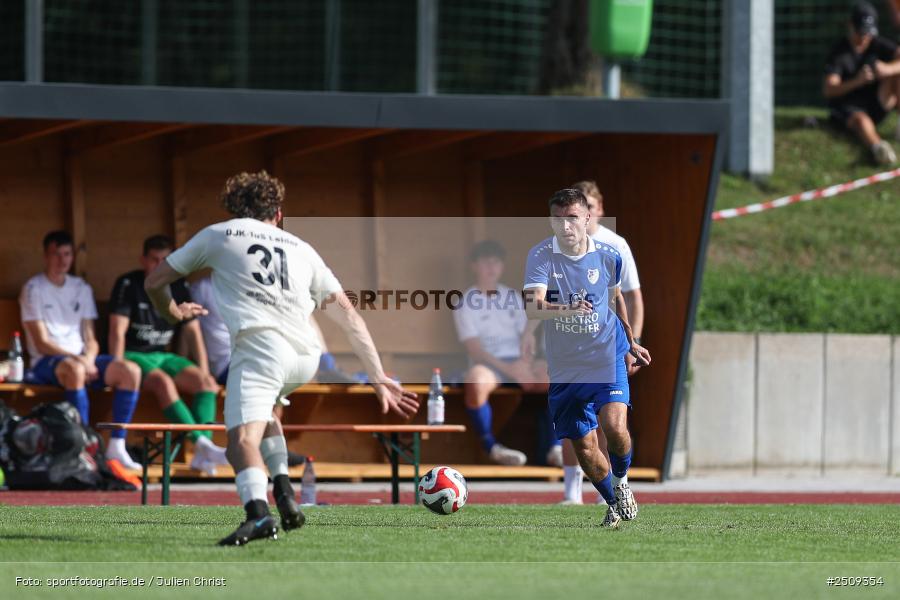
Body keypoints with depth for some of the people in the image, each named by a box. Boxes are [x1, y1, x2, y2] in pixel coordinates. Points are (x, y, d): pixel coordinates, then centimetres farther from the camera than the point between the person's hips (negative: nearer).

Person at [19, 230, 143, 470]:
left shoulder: (82, 288, 17)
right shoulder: (34, 289, 0)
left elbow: (91, 339, 13)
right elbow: (42, 342, -7)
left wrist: (89, 359, -10)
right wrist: (78, 359, -18)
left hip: (82, 358, 6)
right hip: (46, 361, -6)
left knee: (131, 371, -19)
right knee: (74, 369, -40)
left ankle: (116, 446, -20)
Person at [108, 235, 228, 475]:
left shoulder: (179, 288, 10)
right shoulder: (128, 285, -6)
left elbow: (193, 331, 11)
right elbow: (118, 331, -12)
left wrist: (203, 371, 2)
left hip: (162, 356, 6)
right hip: (133, 355, -6)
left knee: (207, 383, -17)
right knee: (164, 382, -35)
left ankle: (202, 456, -30)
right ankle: (201, 443, -42)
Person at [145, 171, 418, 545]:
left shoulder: (217, 234, 22)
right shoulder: (301, 248, 29)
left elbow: (154, 283, 28)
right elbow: (350, 319, 24)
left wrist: (172, 314, 48)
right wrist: (380, 380, 26)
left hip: (261, 343, -5)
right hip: (307, 357, 5)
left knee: (243, 436, -20)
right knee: (263, 408, 33)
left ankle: (258, 512, -47)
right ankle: (284, 493, 15)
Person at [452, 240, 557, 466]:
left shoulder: (512, 297, 17)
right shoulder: (466, 302, 2)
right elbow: (475, 349, -6)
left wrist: (526, 363, -11)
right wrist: (509, 369, -18)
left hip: (518, 362, 4)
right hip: (488, 364, -4)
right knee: (476, 381, -42)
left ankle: (556, 448, -21)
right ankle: (491, 447, -24)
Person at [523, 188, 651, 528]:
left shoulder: (608, 257, -5)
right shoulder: (540, 257, -12)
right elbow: (532, 308, -27)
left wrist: (631, 342, 26)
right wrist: (568, 309, -46)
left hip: (607, 357, -1)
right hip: (565, 368, 1)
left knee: (614, 426, -22)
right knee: (583, 447, 4)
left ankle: (621, 482, 10)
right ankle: (614, 504, 29)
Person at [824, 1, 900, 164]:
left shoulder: (879, 45, 2)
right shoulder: (838, 52, -9)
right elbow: (828, 90, -20)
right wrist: (857, 81, -37)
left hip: (876, 106, 4)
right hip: (847, 108, -4)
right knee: (861, 119, -40)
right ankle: (877, 146, -74)